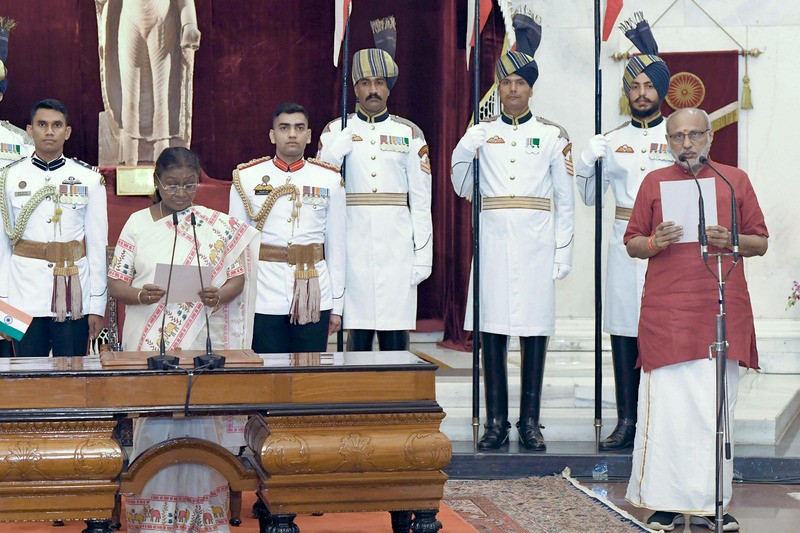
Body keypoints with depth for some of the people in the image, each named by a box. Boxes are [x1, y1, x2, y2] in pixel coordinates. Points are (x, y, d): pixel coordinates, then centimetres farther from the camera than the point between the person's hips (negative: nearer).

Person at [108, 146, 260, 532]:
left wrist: (220, 295, -16)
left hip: (201, 346, 0)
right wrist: (139, 294, -17)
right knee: (152, 424, -3)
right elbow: (115, 283, 5)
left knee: (200, 422, -3)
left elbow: (237, 277, 6)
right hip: (150, 345, 0)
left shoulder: (219, 226, 7)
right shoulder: (137, 223, 7)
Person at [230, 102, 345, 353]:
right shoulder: (246, 178, 5)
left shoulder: (330, 180, 7)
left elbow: (336, 246, 9)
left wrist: (337, 306, 7)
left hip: (314, 297, 1)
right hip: (264, 301, -1)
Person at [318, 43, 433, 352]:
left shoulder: (410, 133, 9)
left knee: (395, 338, -1)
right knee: (357, 335, 1)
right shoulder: (336, 131, 9)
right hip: (354, 244, 0)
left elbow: (421, 199, 6)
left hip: (397, 246, 0)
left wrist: (423, 254, 0)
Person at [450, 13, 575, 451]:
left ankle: (530, 423, 5)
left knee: (534, 329, -1)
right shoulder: (480, 132, 10)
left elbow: (565, 199, 6)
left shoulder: (552, 135, 8)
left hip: (535, 243, -1)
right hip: (493, 239, 1)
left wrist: (562, 252, 1)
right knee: (492, 328, -1)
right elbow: (461, 181, 21)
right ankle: (496, 422, 5)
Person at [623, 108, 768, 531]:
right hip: (666, 314, -1)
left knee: (716, 408, 2)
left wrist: (731, 240, -9)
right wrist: (655, 243, -10)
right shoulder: (654, 182, 11)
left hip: (722, 311, 1)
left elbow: (761, 243, 12)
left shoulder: (735, 180, 11)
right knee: (666, 405, -4)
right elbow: (632, 244, 12)